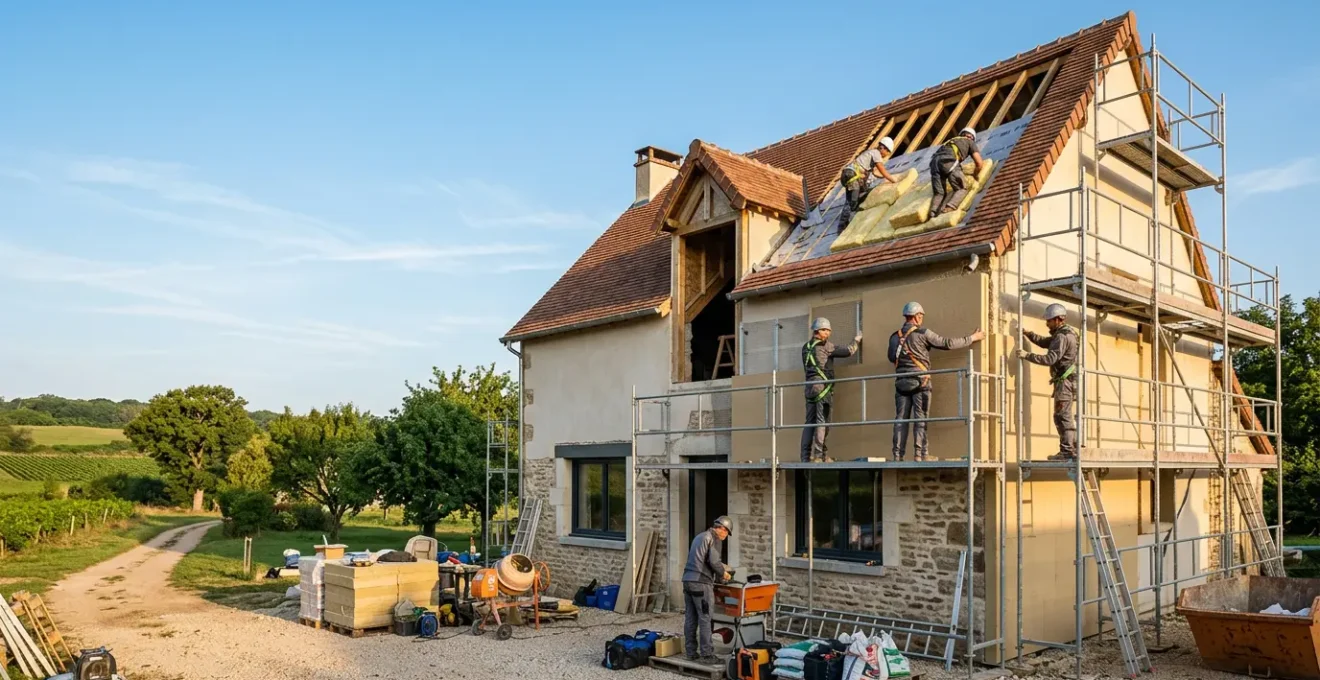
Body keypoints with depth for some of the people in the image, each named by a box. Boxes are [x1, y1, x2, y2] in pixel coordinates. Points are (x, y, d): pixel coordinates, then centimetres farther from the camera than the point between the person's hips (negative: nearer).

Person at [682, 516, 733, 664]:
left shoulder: (699, 536, 21)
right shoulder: (714, 539, -5)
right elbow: (714, 562, -14)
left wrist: (720, 568, 27)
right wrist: (723, 573, 4)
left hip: (688, 580, 8)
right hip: (701, 583, -8)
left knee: (690, 618, 11)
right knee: (705, 619, -3)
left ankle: (691, 652, 16)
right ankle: (706, 655, 0)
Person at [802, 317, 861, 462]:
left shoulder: (806, 347, 16)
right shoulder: (825, 346, -4)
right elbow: (847, 352, -5)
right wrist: (857, 340, 13)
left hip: (810, 386, 7)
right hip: (823, 386, -7)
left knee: (809, 422, 6)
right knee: (822, 422, -6)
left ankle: (806, 456, 3)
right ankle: (818, 455, -9)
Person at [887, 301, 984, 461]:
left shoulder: (894, 337, 9)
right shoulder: (923, 333, -5)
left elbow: (891, 358, 19)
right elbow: (947, 343, -3)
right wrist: (972, 338, 7)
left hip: (901, 382, 4)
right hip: (920, 381, -4)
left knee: (901, 419, 4)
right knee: (920, 419, -2)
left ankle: (898, 456, 1)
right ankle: (918, 455, -7)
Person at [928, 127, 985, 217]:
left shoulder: (951, 141, 44)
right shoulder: (970, 142, 28)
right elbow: (979, 163, 17)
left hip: (935, 161, 5)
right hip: (949, 161, -5)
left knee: (939, 193, 11)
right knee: (962, 189, 7)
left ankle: (933, 216, -15)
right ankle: (949, 209, -20)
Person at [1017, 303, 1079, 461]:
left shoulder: (1062, 337, -16)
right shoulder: (1067, 333, 16)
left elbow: (1050, 358, -24)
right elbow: (1044, 342, 21)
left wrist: (1027, 355, -22)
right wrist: (1028, 333, 10)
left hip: (1065, 381, -10)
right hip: (1069, 381, 10)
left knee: (1062, 416, -9)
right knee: (1068, 416, 15)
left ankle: (1067, 451, -10)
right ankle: (1074, 448, 20)